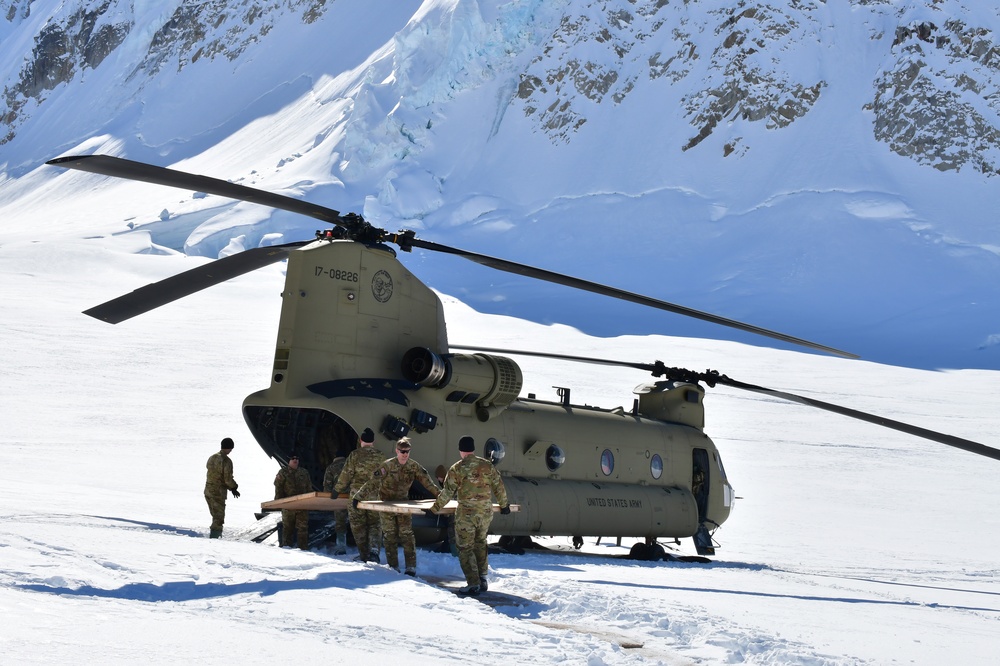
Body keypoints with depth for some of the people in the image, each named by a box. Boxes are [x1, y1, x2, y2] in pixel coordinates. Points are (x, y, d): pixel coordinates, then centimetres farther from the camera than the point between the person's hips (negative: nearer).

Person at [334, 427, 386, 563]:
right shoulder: (381, 456, 2)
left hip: (357, 495, -2)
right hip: (375, 495, 2)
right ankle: (374, 549, -13)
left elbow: (346, 475, -5)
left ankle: (364, 555, 13)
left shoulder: (354, 455, -6)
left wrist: (337, 490, 8)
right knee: (375, 524, 9)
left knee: (359, 526, 9)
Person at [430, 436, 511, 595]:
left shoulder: (456, 469, -8)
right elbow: (499, 487, 9)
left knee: (465, 548, 4)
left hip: (466, 514, -4)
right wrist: (504, 505, 23)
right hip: (486, 512, 4)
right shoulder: (487, 465, 3)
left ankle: (473, 584, 0)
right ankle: (482, 579, 21)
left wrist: (435, 508, 7)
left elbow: (447, 492, -6)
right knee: (480, 544, 21)